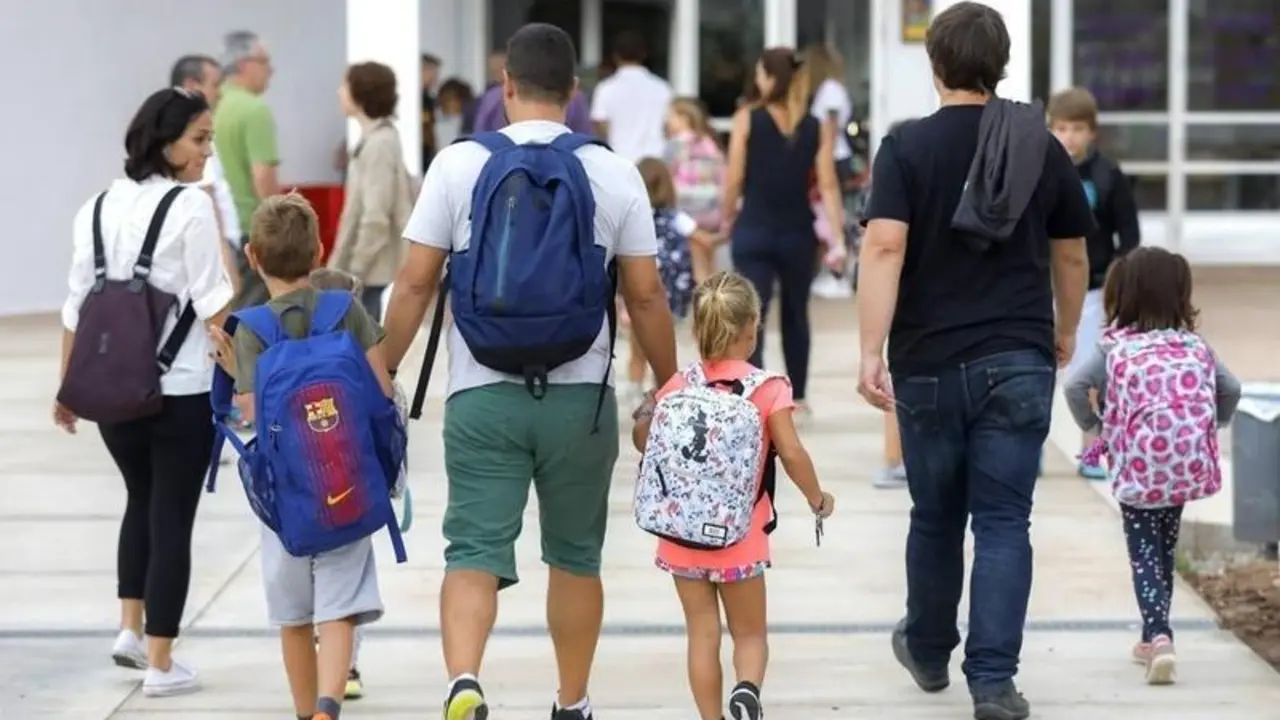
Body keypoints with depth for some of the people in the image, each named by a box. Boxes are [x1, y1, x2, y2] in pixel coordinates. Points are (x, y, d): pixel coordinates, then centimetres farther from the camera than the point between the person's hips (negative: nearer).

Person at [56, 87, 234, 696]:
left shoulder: (97, 208, 6)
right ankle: (159, 664, 7)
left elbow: (76, 307, 8)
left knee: (141, 502, 25)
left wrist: (69, 386, 16)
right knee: (172, 519, 4)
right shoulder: (192, 207, -11)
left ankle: (130, 629, 21)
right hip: (181, 392, -5)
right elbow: (213, 303, -14)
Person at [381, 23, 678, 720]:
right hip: (581, 398, 1)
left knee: (475, 551, -2)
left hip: (483, 396, -1)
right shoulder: (613, 173, 0)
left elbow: (415, 283, -2)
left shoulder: (459, 164, -1)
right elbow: (646, 295, 3)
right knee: (576, 557, 16)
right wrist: (669, 389, 14)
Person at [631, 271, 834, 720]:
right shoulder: (768, 388, -10)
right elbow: (792, 454, -14)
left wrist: (645, 412, 26)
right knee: (750, 633, 11)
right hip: (740, 539, -2)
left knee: (702, 633, 10)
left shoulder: (678, 386, -2)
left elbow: (643, 441, 5)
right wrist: (817, 499, 2)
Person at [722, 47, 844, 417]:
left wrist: (727, 217, 11)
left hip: (754, 231, -2)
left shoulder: (747, 119, -4)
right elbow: (827, 186, -4)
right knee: (795, 315, 19)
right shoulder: (817, 129, 1)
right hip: (798, 233, 2)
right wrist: (838, 238, -4)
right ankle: (797, 396, 31)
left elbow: (734, 180, -4)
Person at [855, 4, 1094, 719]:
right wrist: (1066, 330, 31)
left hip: (930, 363, 0)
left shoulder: (908, 147, -4)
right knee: (1003, 521, 0)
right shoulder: (1044, 150, 4)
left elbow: (884, 248, -16)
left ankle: (929, 651, 34)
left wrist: (871, 352, -17)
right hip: (1019, 362, 0)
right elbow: (1072, 256, 14)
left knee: (936, 516, 16)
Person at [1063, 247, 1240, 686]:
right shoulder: (1194, 346, 10)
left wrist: (1093, 427, 5)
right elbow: (1231, 391, 11)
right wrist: (1209, 428, 26)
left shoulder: (1112, 347, 2)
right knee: (1166, 549, 20)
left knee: (1144, 554, 3)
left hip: (1137, 467, -3)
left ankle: (1159, 637, -18)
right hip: (1189, 463, 3)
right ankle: (1155, 637, 29)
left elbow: (1075, 386, -11)